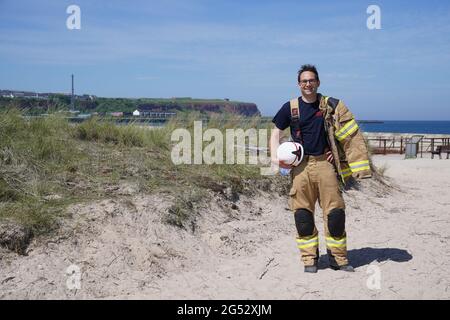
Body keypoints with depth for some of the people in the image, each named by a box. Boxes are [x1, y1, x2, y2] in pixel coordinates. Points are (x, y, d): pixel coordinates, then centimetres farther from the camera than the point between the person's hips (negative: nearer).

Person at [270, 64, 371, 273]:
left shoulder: (330, 106, 6)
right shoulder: (290, 108, 4)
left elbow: (348, 133, 16)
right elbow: (276, 132, 12)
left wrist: (336, 151, 4)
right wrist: (275, 156, -2)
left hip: (325, 163, 0)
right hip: (301, 165, 0)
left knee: (335, 212, -1)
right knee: (303, 214, 0)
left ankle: (338, 258, 12)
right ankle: (309, 259, 12)